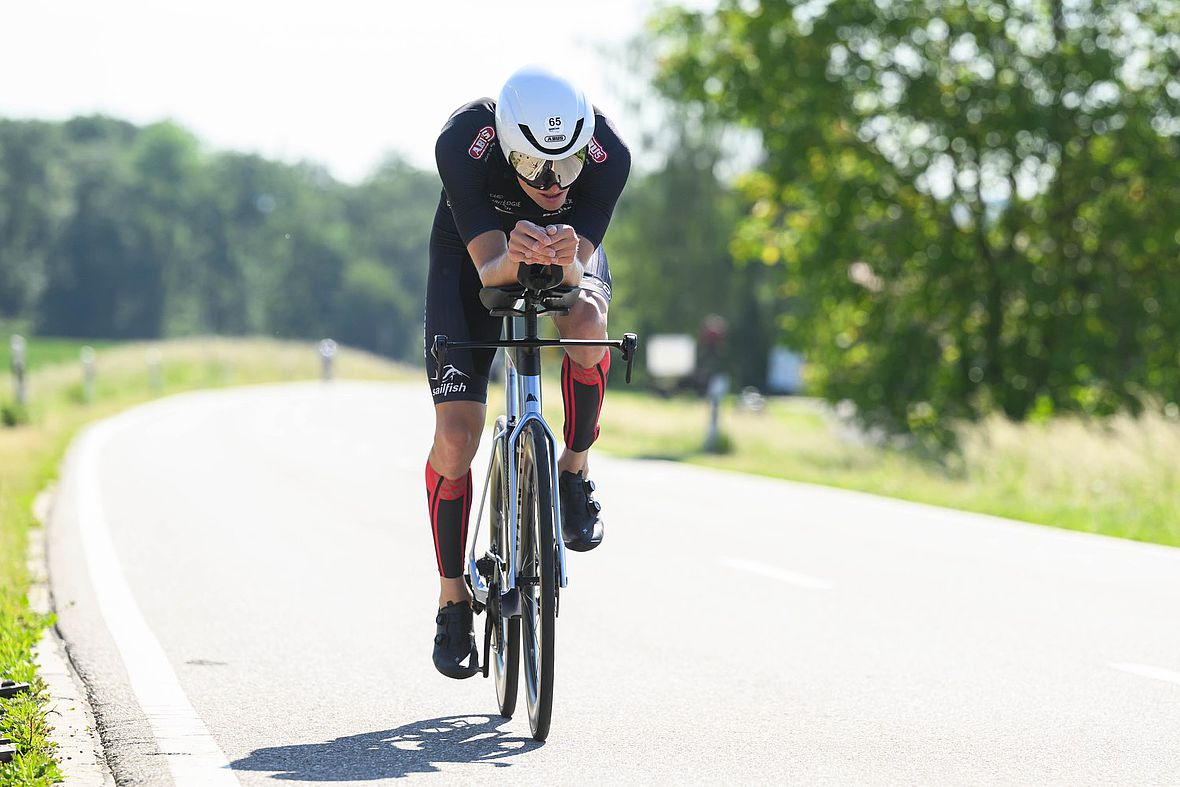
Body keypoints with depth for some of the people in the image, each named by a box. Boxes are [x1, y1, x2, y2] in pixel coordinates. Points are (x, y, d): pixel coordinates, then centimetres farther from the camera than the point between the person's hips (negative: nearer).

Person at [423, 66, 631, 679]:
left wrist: (568, 262, -58)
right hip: (473, 260, 0)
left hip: (570, 260, 1)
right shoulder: (462, 144, -37)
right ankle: (453, 601, 8)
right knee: (455, 440, -12)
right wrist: (513, 259, -60)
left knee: (586, 325, -37)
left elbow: (581, 273, -35)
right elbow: (488, 270, -38)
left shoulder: (606, 155, -33)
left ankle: (575, 475, -11)